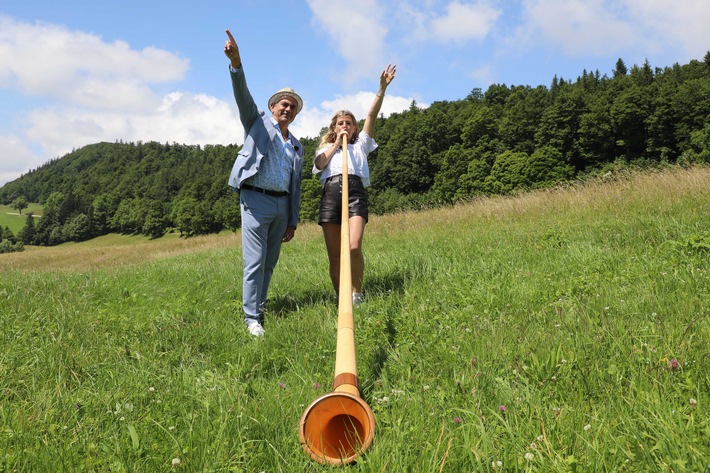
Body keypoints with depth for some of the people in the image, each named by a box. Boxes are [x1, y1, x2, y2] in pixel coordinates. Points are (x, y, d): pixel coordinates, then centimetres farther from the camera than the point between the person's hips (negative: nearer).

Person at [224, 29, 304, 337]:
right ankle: (252, 318, -1)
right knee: (254, 262, -8)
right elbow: (242, 95, -10)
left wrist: (293, 221, 13)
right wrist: (235, 61, -27)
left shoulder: (297, 147, 19)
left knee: (269, 263, 8)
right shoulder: (258, 123, 9)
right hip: (256, 199, -5)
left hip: (282, 205, 6)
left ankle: (259, 310, 17)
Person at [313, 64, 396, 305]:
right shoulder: (326, 147, 29)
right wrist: (336, 144, 10)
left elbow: (372, 115, 15)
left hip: (355, 190, -1)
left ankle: (357, 293, -1)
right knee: (334, 254, -3)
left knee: (354, 247, -20)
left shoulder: (360, 144, 27)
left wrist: (382, 87, 6)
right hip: (331, 192, 2)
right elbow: (319, 164, 5)